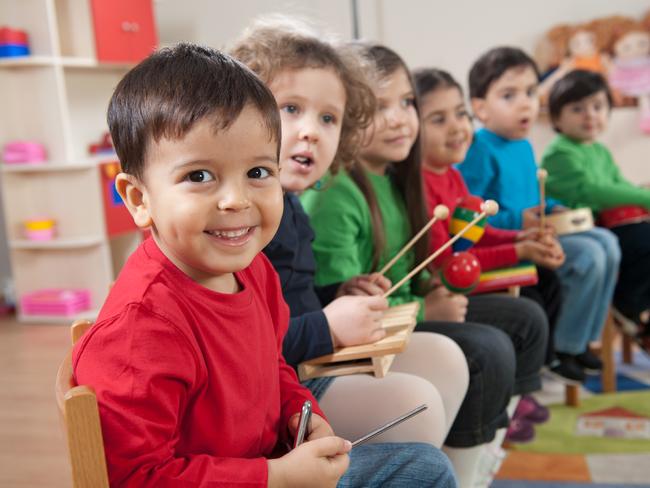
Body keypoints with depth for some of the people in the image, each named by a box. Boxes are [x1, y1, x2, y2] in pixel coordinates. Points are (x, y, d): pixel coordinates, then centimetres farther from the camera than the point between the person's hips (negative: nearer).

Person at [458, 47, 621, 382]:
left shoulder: (524, 146, 14)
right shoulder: (481, 151, -17)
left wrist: (552, 209, 9)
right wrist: (516, 222, -25)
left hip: (531, 230, 10)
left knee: (606, 242, 7)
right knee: (588, 255, -19)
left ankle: (580, 340, 14)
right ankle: (565, 349, -3)